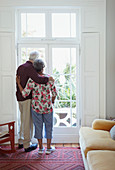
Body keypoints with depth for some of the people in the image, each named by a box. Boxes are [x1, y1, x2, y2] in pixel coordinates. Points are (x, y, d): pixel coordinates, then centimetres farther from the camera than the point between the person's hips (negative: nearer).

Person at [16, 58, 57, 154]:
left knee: (38, 127, 14)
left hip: (36, 107, 0)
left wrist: (18, 83, -3)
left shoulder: (31, 80, -14)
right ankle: (49, 148, 22)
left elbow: (24, 94, -14)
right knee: (49, 126, 15)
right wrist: (52, 102, 13)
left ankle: (41, 148, 23)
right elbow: (54, 93, -4)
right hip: (48, 107, 0)